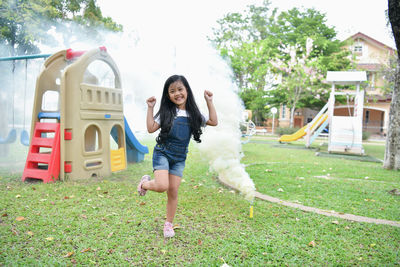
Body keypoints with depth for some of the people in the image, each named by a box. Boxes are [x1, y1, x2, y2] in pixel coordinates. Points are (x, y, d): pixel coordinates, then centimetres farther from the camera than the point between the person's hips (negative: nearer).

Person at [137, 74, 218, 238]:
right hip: (162, 153, -2)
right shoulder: (166, 112, -3)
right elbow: (151, 128, -7)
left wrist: (209, 102, -2)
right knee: (162, 186, -22)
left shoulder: (193, 113, 5)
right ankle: (145, 183, 13)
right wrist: (150, 108, -10)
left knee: (173, 191, 3)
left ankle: (168, 224, 22)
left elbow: (213, 122, 1)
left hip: (179, 158, 3)